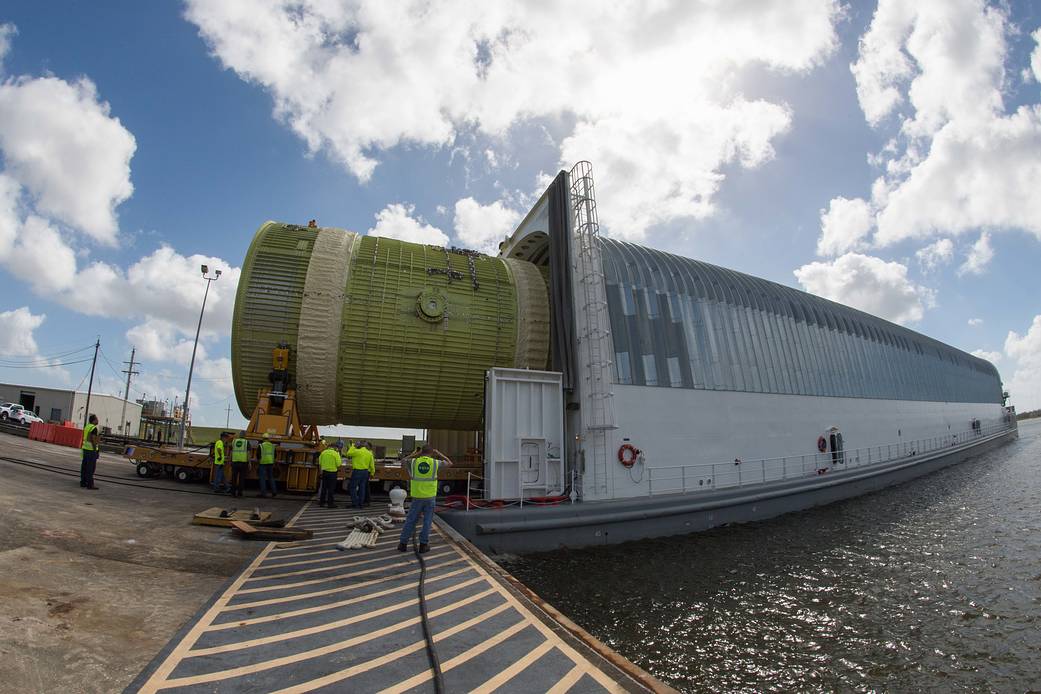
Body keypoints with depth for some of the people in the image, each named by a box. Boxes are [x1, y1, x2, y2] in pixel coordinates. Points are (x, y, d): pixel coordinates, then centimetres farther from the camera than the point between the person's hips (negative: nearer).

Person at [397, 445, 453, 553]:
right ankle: (423, 545, 11)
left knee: (411, 521, 11)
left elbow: (403, 461, 17)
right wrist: (439, 453, 16)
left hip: (417, 497, 1)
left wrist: (416, 454, 17)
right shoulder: (435, 463, -7)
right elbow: (449, 463, 10)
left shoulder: (414, 462, -6)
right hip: (430, 497, -1)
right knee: (427, 521, 9)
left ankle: (403, 544, 16)